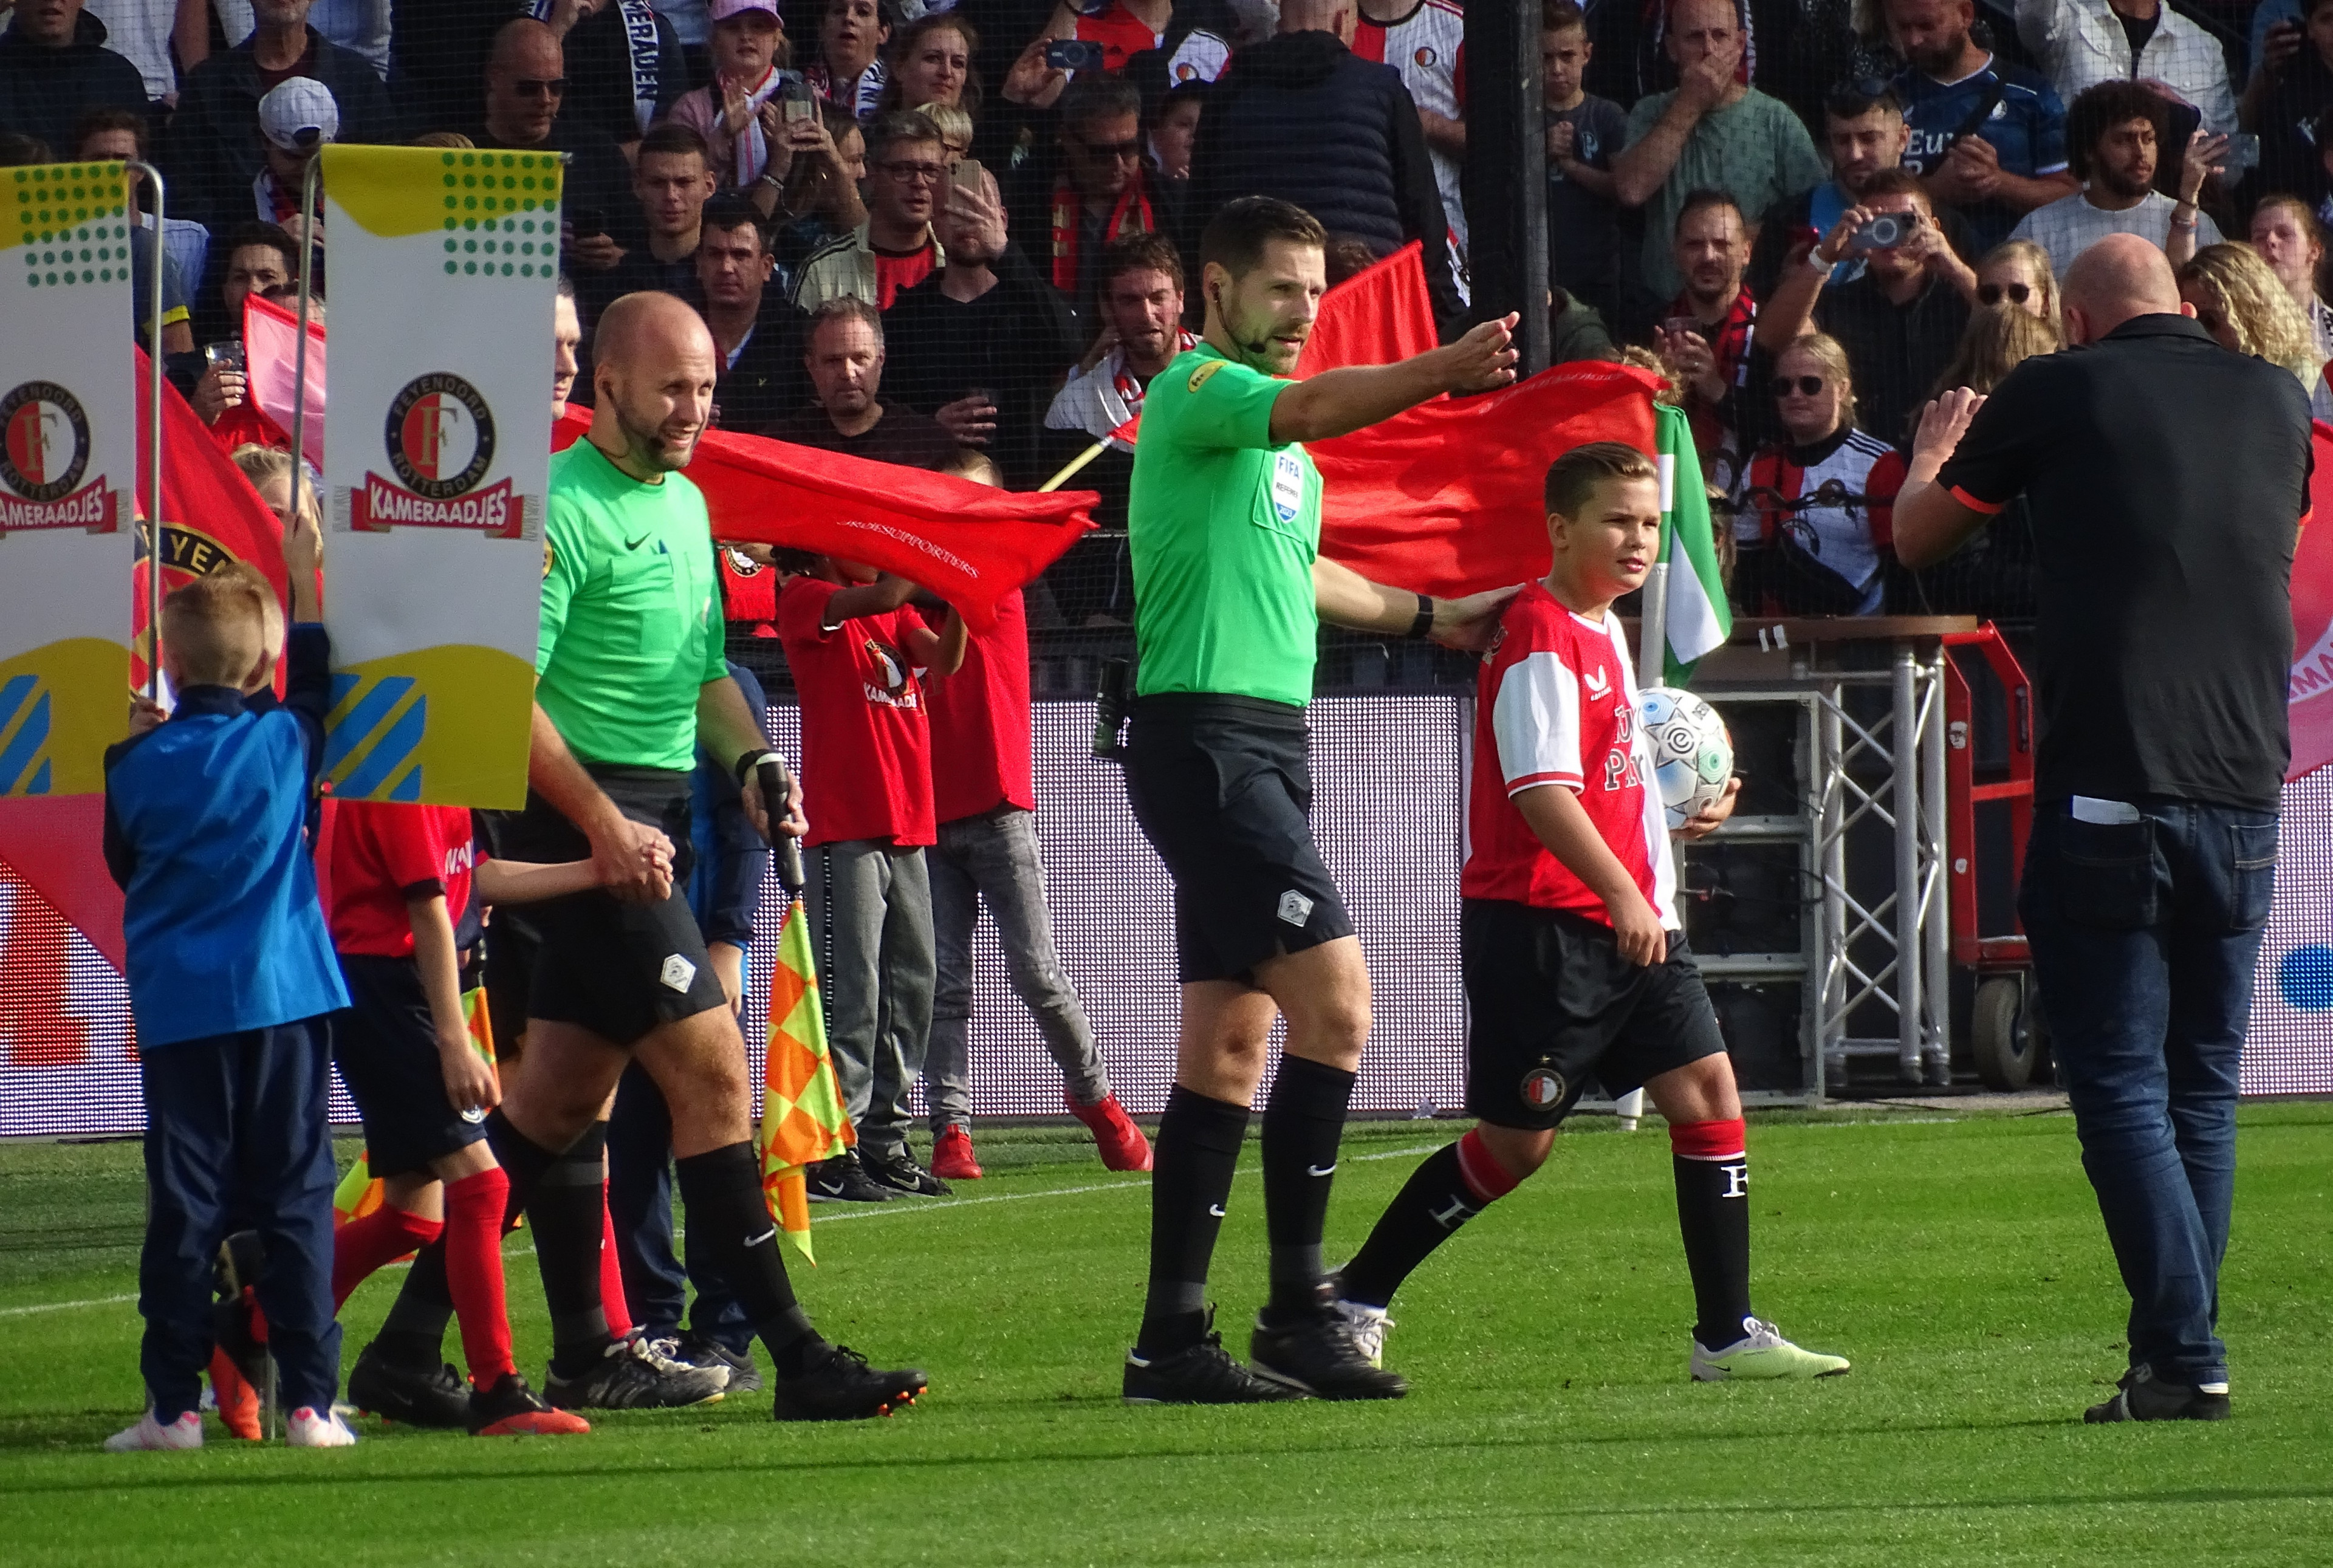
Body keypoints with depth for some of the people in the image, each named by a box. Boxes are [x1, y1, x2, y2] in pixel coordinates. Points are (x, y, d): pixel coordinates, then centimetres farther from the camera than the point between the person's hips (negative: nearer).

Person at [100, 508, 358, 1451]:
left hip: (179, 1008, 0)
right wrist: (304, 578, 25)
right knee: (294, 1203, 2)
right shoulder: (283, 746, -1)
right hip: (284, 994, 0)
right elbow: (316, 684, 20)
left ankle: (173, 1404, 0)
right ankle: (310, 1401, -2)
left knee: (183, 1207, 2)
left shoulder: (137, 765, -3)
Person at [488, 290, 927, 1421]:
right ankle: (797, 1359, -13)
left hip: (647, 823, 9)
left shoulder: (685, 502, 16)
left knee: (562, 1095, 14)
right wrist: (601, 819, -21)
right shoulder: (562, 509, -12)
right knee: (711, 1071, -12)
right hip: (590, 818, -9)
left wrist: (750, 760, 6)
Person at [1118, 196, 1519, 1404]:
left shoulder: (1284, 447, 22)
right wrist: (1442, 371, -44)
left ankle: (1172, 1338, 10)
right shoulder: (1195, 392, -8)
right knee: (1335, 999, -18)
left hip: (1268, 747, 10)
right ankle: (1297, 1310, -16)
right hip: (1205, 734, -10)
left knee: (1228, 1043, 8)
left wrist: (1427, 616, 45)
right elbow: (1312, 410, -29)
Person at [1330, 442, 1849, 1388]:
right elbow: (1541, 792, -24)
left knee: (1706, 1089, -2)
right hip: (1537, 923, -9)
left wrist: (1680, 811, 18)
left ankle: (1727, 1336, -1)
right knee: (1516, 1141, -2)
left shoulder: (1602, 631, 16)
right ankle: (1355, 1299, 12)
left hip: (1628, 920, 9)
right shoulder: (1540, 641, -14)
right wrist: (1621, 892, -31)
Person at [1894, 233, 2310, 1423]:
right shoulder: (2277, 401, 10)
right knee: (2202, 1090, 13)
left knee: (2121, 1089, -3)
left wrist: (1933, 453, 34)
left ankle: (2183, 1356, -12)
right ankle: (2178, 1355, 13)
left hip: (2107, 795, -4)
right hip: (2245, 790, 4)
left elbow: (1917, 535, 12)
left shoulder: (2056, 395, -1)